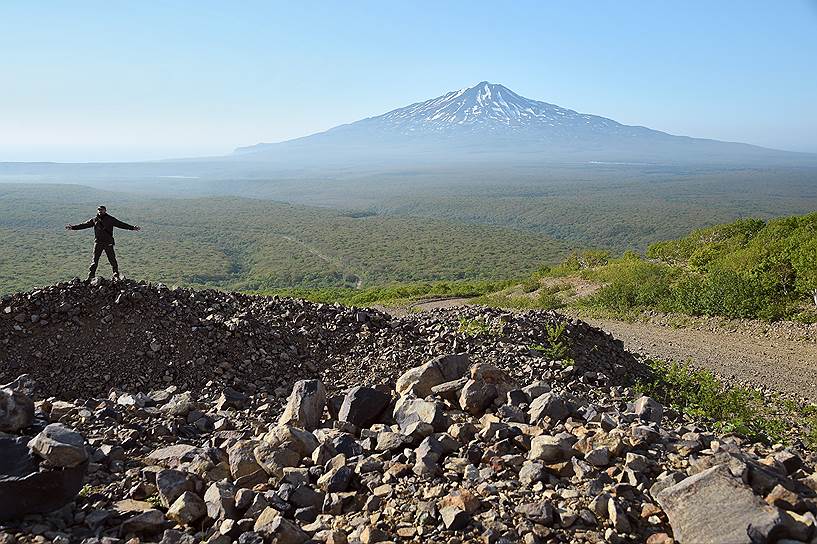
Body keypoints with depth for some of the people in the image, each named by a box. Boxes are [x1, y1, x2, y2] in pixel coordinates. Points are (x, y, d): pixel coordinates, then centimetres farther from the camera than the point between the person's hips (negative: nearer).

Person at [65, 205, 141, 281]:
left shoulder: (110, 219, 2)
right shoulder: (94, 220, 8)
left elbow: (121, 224, -1)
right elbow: (83, 225, 14)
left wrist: (132, 227, -9)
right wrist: (73, 227, 13)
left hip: (108, 243, -2)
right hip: (98, 243, 2)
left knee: (112, 259, -2)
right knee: (94, 260, 3)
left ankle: (116, 276, 7)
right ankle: (90, 276, 9)